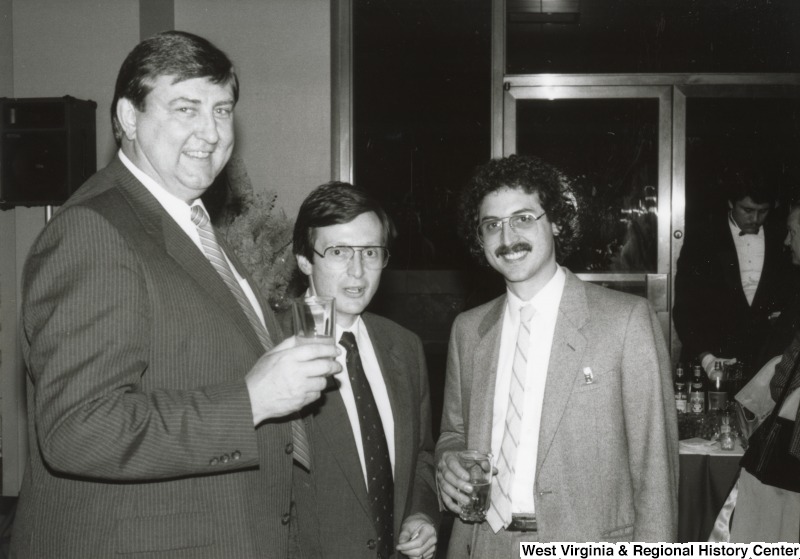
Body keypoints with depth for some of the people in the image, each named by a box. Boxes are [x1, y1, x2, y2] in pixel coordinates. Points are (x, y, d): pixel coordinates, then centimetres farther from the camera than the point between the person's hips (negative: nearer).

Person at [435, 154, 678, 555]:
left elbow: (653, 465, -9)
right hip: (482, 543, 4)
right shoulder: (467, 329, 3)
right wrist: (448, 461, -7)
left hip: (586, 545, -3)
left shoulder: (627, 320, -11)